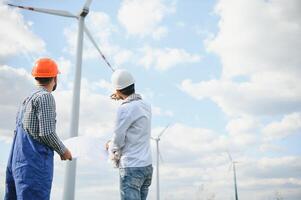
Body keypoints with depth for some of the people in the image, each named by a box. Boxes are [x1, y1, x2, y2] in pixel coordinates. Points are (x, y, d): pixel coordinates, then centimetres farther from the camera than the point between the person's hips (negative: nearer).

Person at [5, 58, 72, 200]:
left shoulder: (27, 99, 15)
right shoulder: (46, 97, -10)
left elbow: (22, 131, 15)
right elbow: (47, 133, -18)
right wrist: (63, 151, -2)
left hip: (18, 162, 9)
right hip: (35, 163, -9)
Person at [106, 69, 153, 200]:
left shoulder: (125, 109, -16)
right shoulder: (145, 105, 7)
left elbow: (118, 140, -12)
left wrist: (110, 146, 9)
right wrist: (123, 99, 33)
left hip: (131, 167, -8)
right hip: (147, 165, 8)